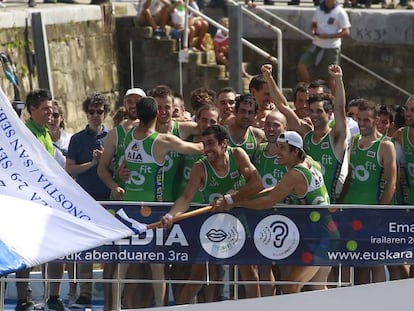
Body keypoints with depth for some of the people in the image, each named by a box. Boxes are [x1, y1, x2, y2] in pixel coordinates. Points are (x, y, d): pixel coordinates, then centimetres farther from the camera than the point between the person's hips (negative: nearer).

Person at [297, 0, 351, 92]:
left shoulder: (340, 13, -11)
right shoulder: (319, 9, 7)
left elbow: (346, 32, -14)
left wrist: (328, 36, -22)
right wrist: (313, 30, -3)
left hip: (331, 48, -5)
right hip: (316, 45, 5)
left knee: (331, 76, 2)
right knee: (302, 66, -4)